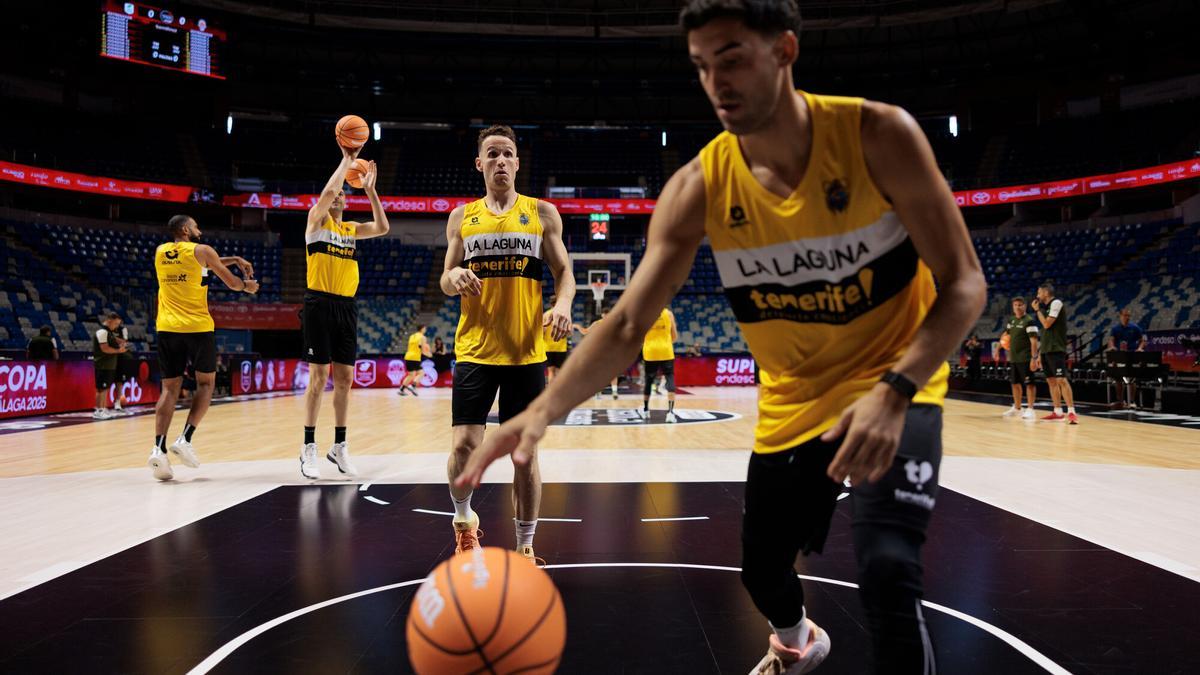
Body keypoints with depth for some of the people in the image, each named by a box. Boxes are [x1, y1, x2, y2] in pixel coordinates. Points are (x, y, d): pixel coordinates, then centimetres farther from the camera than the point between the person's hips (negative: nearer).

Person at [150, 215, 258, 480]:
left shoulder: (160, 252, 15)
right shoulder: (201, 250, -1)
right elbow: (232, 283, 5)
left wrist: (234, 259, 29)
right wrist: (248, 285, 26)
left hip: (167, 328, 4)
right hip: (197, 327, -4)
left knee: (170, 388, 6)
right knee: (205, 382, 12)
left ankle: (159, 447, -10)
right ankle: (185, 439, -2)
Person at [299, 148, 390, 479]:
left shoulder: (352, 228, 17)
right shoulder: (316, 219, 3)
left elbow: (383, 227, 1)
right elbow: (327, 192, -16)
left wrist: (370, 188, 2)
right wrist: (347, 160, -8)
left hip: (346, 307, 5)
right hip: (320, 303, -5)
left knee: (344, 379, 6)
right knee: (318, 378, -5)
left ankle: (339, 445, 16)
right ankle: (309, 448, 4)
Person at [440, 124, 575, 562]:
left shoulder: (542, 213, 6)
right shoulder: (462, 217, 10)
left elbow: (564, 271, 6)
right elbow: (446, 280, 13)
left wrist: (563, 304, -15)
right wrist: (455, 278, -12)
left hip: (526, 352, -1)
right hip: (475, 350, 1)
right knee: (465, 445, -6)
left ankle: (525, 547, 19)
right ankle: (464, 519, 24)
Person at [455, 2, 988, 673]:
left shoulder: (880, 135, -20)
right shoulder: (698, 189, -15)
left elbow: (964, 284, -17)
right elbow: (628, 324, -18)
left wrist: (894, 389, -33)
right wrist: (543, 410, -35)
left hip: (894, 384, -3)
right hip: (792, 400, 3)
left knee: (888, 572, -23)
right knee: (762, 566, 16)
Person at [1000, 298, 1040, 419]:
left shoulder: (1029, 321, -11)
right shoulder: (1011, 320, 12)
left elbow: (1034, 341, -17)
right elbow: (1006, 335, 25)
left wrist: (1034, 357, -22)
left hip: (1025, 358, -8)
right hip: (1013, 358, 8)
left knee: (1029, 383, -6)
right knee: (1015, 383, 14)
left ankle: (1030, 409, -5)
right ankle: (1017, 408, 26)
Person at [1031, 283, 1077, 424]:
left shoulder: (1056, 303, -9)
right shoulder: (1046, 307, 18)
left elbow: (1047, 324, -17)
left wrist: (1037, 310, -4)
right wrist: (1041, 353, 19)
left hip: (1056, 349, -9)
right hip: (1047, 349, 10)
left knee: (1061, 380, -15)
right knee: (1051, 380, 9)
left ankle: (1071, 412, -16)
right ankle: (1057, 412, 13)